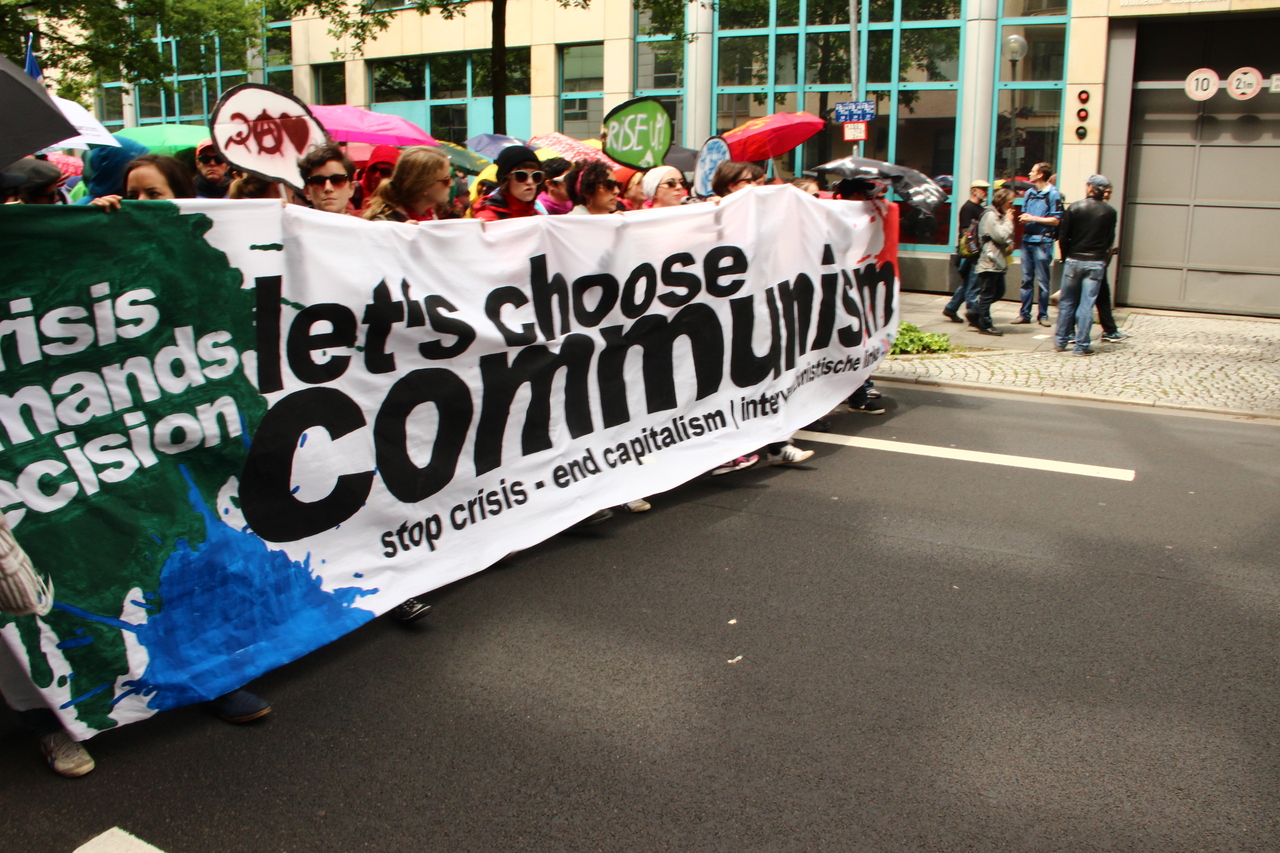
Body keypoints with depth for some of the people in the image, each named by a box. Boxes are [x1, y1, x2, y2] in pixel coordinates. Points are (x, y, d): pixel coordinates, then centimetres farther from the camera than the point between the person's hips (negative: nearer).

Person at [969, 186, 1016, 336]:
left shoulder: (999, 215, 18)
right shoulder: (990, 215, -13)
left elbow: (1005, 238, 25)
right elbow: (1001, 236, -20)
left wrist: (1010, 244, 4)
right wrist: (1009, 221, -8)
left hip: (997, 262, 10)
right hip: (989, 262, -10)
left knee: (998, 292, 14)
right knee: (987, 294, -3)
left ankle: (974, 312, 22)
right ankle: (985, 325, 4)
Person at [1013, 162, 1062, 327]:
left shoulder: (1053, 194, -6)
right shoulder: (1029, 193, 13)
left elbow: (1055, 220, -10)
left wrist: (1033, 218, -13)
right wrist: (1023, 219, -2)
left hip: (1043, 242, -6)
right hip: (1027, 239, 6)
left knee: (1042, 281, 0)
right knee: (1026, 279, 8)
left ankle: (1043, 315, 8)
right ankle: (1024, 314, 13)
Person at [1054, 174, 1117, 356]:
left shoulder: (1074, 208, -5)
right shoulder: (1110, 212, -1)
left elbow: (1063, 236, -3)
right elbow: (1110, 239, 2)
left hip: (1074, 260, 0)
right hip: (1096, 262, 0)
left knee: (1067, 302, 12)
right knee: (1087, 304, 1)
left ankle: (1061, 341, 17)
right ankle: (1081, 346, 2)